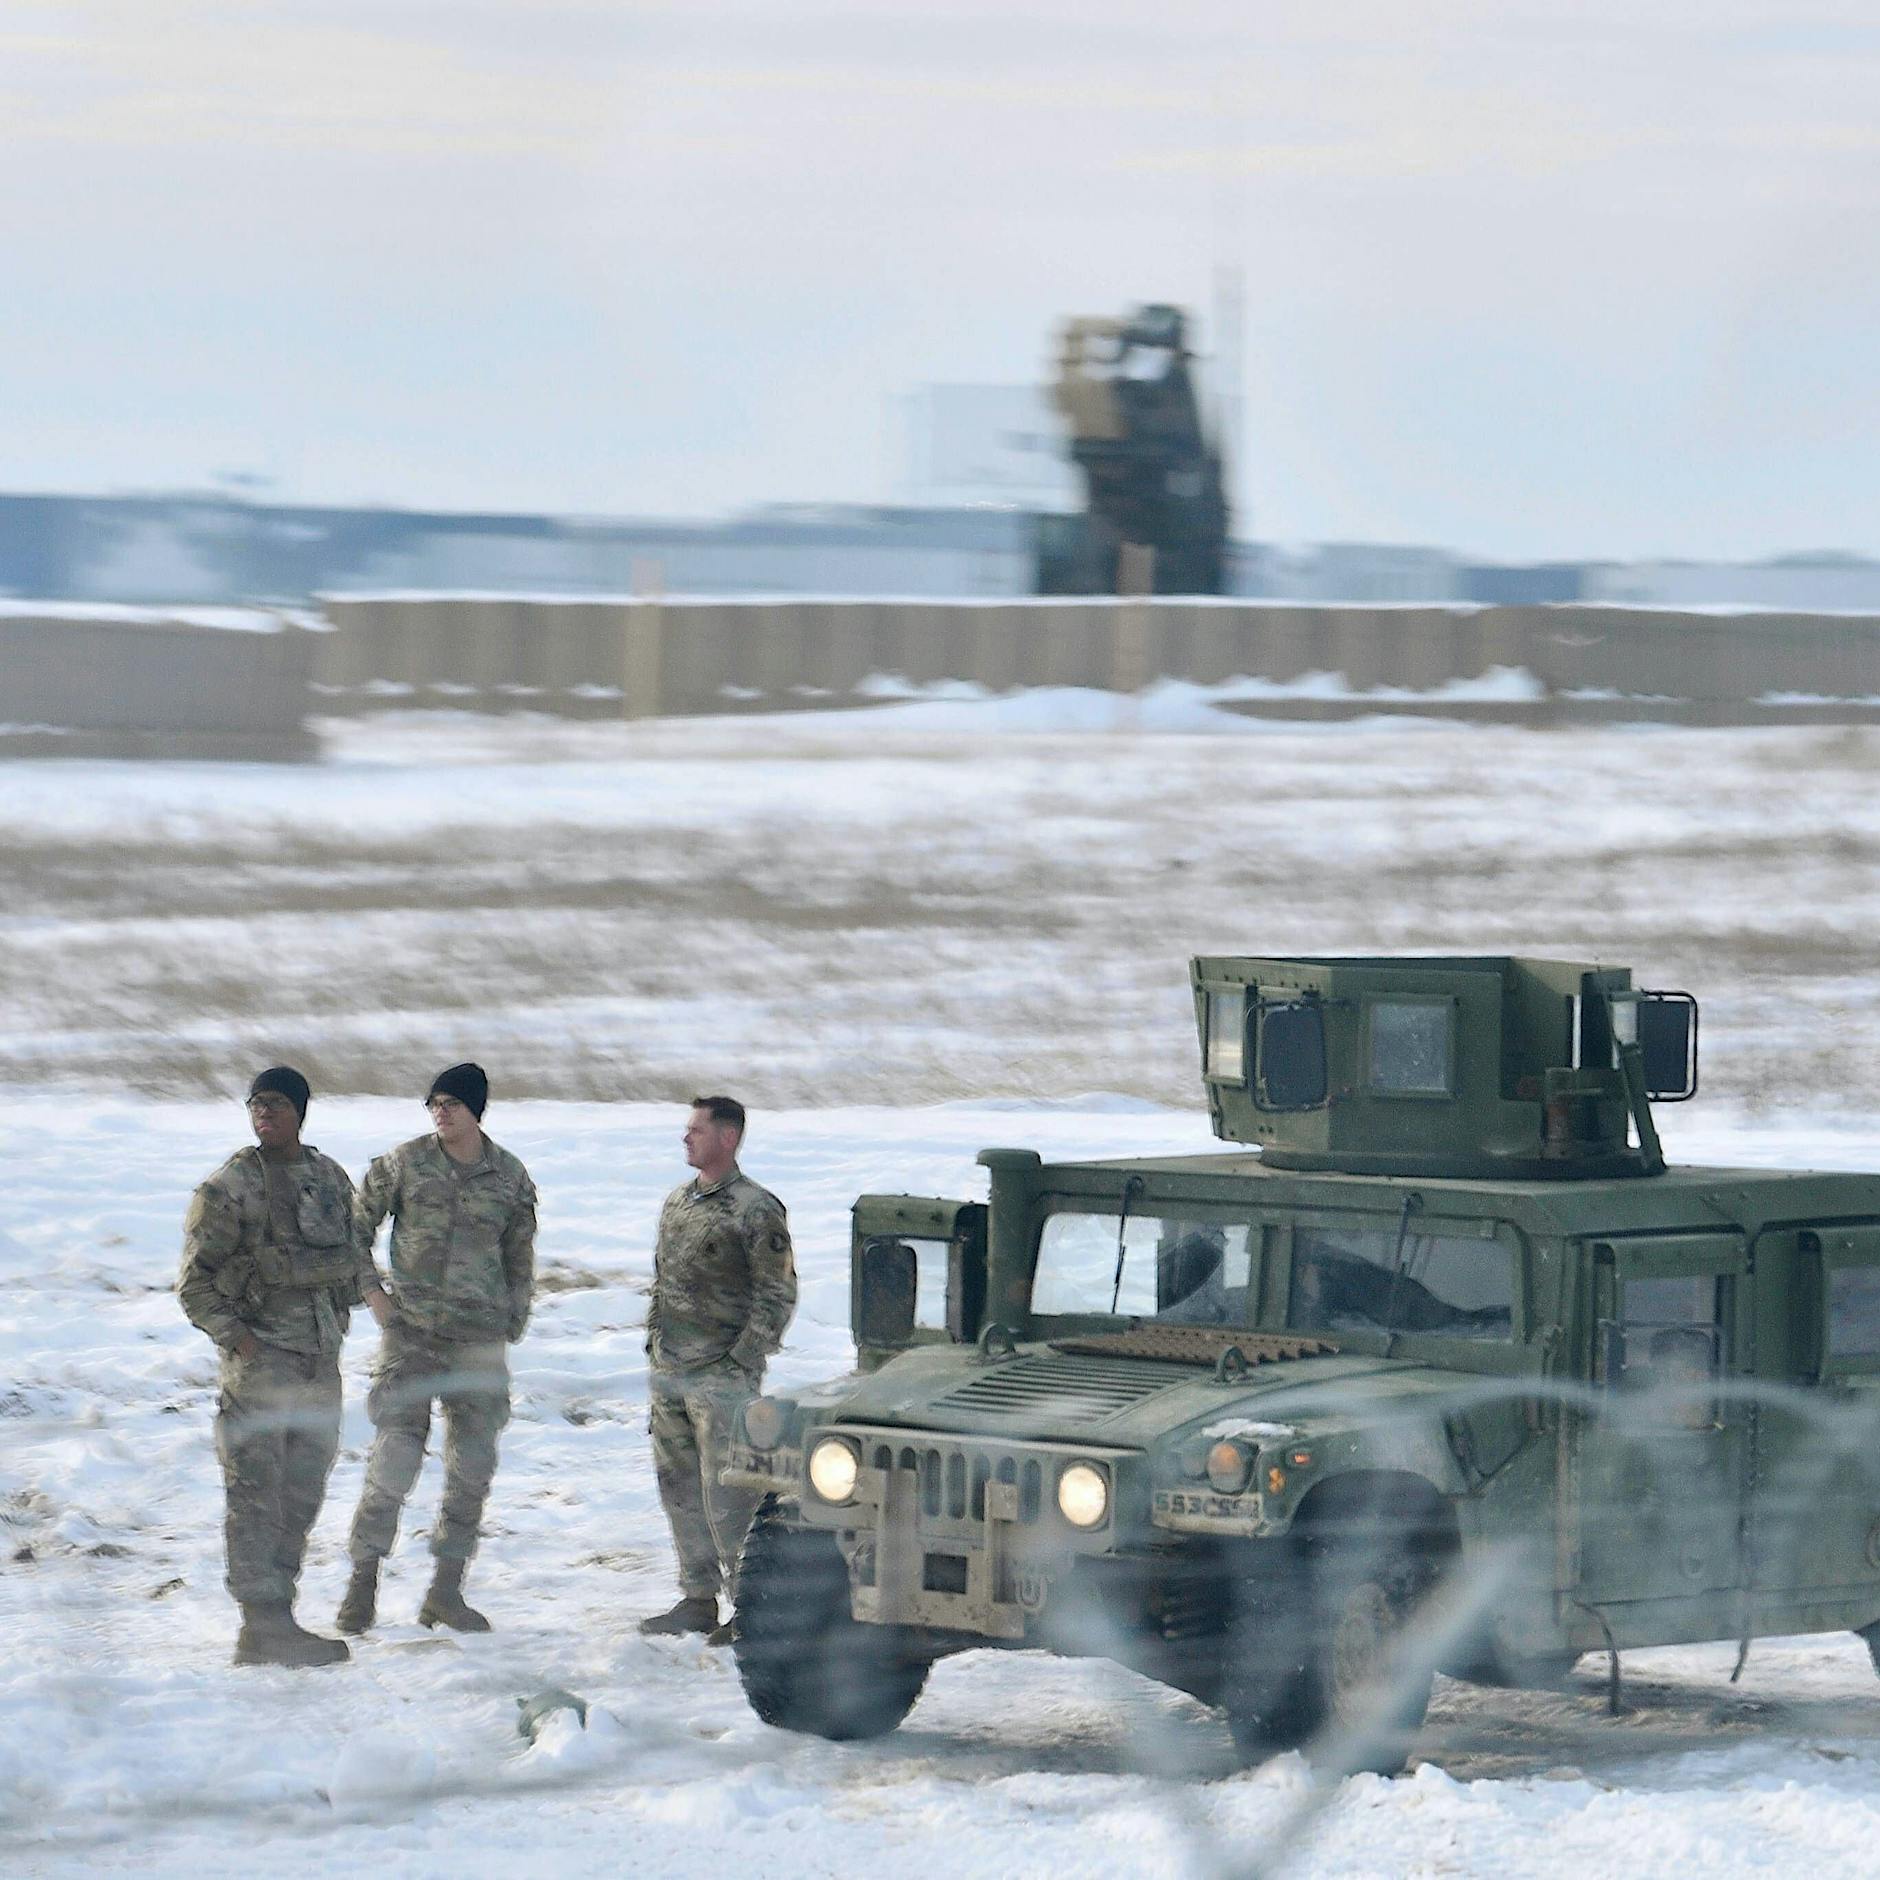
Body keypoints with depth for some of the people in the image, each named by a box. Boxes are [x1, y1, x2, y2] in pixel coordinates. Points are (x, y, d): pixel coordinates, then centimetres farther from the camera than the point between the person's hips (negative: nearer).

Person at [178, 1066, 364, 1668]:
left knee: (303, 1494, 11)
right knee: (256, 1495, -7)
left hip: (319, 1363, 6)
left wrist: (337, 1322, 9)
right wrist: (236, 1336, -15)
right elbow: (195, 1281, -6)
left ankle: (277, 1616, 19)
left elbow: (348, 1258, 21)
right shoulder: (229, 1187, -7)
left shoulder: (330, 1178, 11)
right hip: (259, 1359, -6)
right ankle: (261, 1626, -7)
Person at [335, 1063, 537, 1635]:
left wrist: (512, 1325, 9)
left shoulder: (510, 1177, 5)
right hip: (411, 1334, -2)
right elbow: (354, 1228, 9)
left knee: (473, 1467, 5)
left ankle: (446, 1591, 14)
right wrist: (372, 1292, -1)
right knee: (394, 1459, -8)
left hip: (480, 1342, 3)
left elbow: (519, 1259, 15)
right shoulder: (404, 1164, 0)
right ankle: (363, 1582, 0)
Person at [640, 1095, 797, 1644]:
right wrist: (653, 1348, 15)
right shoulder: (677, 1202, 13)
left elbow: (778, 1295, -10)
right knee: (680, 1489, 11)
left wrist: (742, 1360, -15)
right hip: (668, 1373, 8)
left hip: (721, 1377, -8)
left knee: (726, 1495, -9)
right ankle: (698, 1599, 18)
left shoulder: (756, 1210, -10)